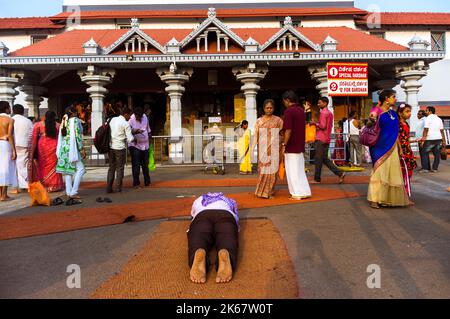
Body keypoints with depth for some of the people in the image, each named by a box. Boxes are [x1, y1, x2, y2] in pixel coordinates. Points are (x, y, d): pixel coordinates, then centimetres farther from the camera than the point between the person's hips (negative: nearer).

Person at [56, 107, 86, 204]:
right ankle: (73, 192, -13)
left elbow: (61, 136, 15)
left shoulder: (64, 121, 15)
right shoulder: (75, 120, -6)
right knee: (80, 169, -6)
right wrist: (81, 148, -11)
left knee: (68, 170, 7)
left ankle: (69, 193, 8)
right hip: (72, 148, -8)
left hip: (64, 147, 8)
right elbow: (77, 135, -12)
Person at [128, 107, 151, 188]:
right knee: (136, 165, -6)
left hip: (145, 145, 5)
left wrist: (149, 140, 19)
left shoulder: (145, 117, 4)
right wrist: (135, 131, -37)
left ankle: (147, 182, 22)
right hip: (135, 145, -5)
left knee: (145, 165, 12)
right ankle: (136, 183, 2)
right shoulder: (131, 120, -12)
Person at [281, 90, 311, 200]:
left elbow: (288, 130, -20)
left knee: (292, 171, 1)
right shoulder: (301, 110, 10)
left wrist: (284, 145, -13)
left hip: (291, 147, -8)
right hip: (300, 146, 8)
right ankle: (305, 192, 18)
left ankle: (297, 194, 5)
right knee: (300, 169, 15)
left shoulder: (288, 111, -15)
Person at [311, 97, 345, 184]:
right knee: (325, 159, 13)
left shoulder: (323, 112, -12)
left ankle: (317, 179, 6)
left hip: (321, 139, -9)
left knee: (318, 159, -1)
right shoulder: (330, 113, 18)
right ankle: (340, 173, 7)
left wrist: (315, 123, -5)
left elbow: (323, 126, -20)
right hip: (327, 138, 9)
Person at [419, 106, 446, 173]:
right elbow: (442, 131, 12)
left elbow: (426, 130, -13)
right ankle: (434, 168, 9)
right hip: (438, 138, 7)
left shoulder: (428, 118, -6)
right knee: (437, 154, 8)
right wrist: (443, 141, 13)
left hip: (430, 139, -7)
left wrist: (423, 140, -14)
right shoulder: (439, 119, 15)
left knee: (424, 153, 2)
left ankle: (425, 168, -2)